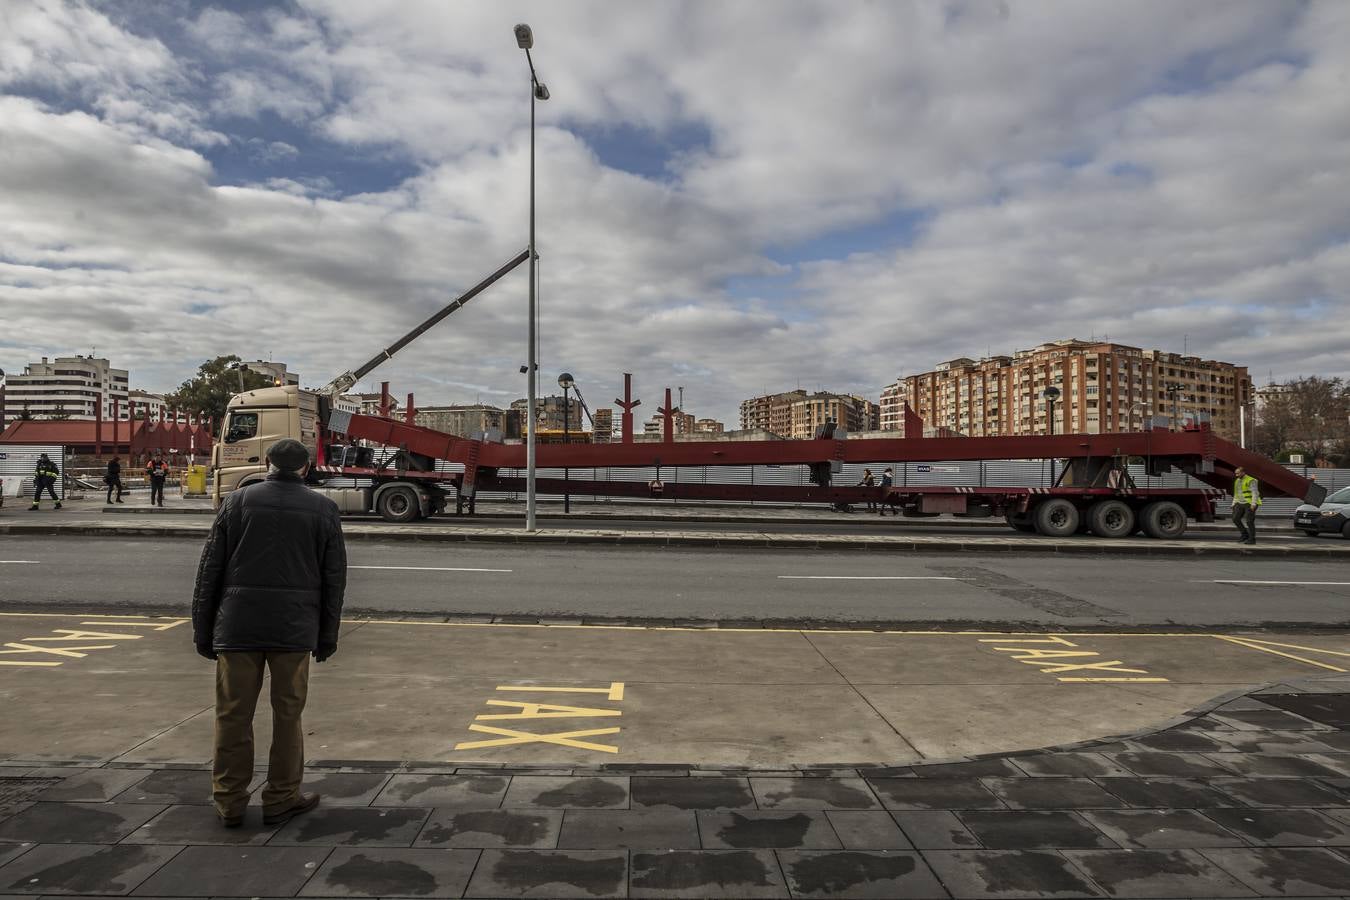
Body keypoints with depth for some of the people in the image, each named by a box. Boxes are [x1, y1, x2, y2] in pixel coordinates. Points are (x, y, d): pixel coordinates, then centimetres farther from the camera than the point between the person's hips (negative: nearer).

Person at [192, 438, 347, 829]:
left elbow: (210, 569, 3)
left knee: (233, 715, 10)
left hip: (238, 625, 1)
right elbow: (334, 578, 3)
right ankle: (281, 799, 18)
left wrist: (203, 629, 10)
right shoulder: (323, 510, 2)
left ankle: (230, 801, 19)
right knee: (288, 714, 10)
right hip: (295, 629, 0)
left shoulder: (237, 501, 3)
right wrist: (327, 635, 10)